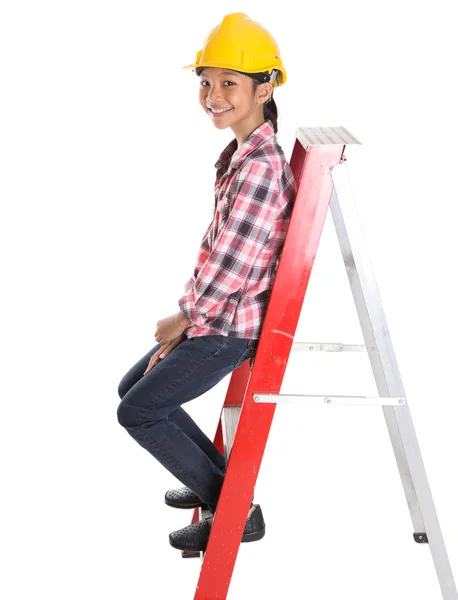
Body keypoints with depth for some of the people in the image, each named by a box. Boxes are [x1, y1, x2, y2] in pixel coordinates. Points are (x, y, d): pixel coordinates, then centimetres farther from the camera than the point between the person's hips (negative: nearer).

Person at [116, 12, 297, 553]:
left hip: (232, 328, -10)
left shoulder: (259, 166, -24)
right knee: (133, 388, 19)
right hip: (216, 317, 10)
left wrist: (184, 319, -9)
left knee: (138, 412, 0)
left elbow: (230, 267, -25)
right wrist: (187, 318, 4)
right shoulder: (242, 153, 7)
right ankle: (219, 481, 29)